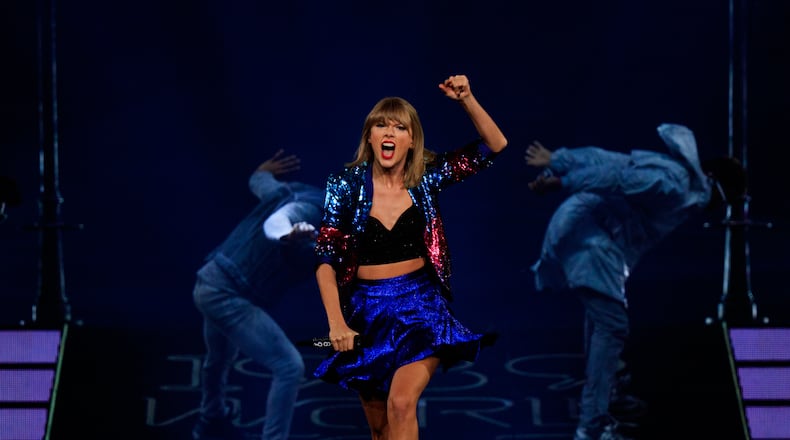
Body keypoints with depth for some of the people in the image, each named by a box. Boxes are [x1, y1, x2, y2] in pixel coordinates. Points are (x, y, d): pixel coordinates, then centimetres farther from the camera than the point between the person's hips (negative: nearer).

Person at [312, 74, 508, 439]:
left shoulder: (426, 177, -2)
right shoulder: (346, 185, -6)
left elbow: (495, 146, -3)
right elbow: (326, 259, -7)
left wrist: (467, 100, -18)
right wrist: (336, 322, -18)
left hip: (421, 304, -1)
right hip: (367, 311, 1)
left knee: (401, 404, -23)